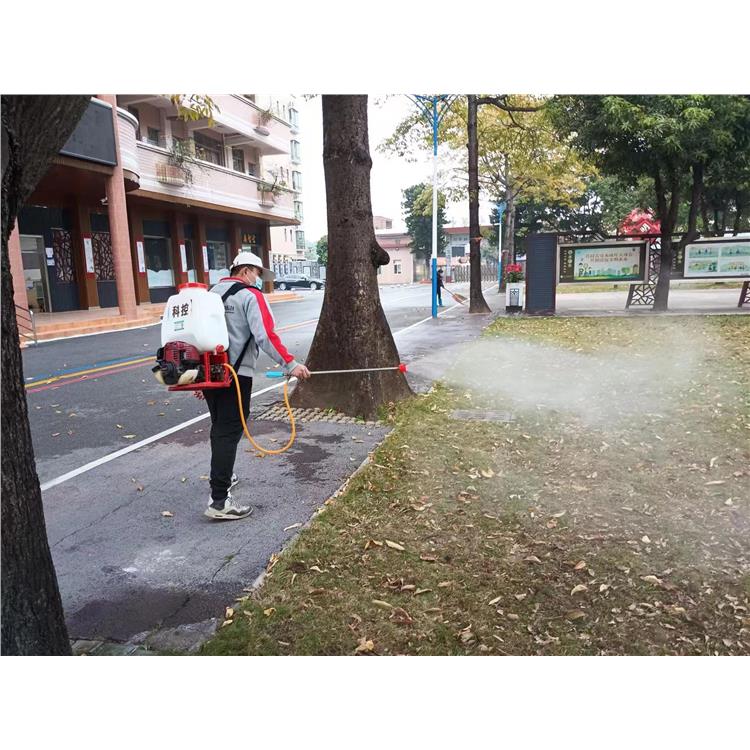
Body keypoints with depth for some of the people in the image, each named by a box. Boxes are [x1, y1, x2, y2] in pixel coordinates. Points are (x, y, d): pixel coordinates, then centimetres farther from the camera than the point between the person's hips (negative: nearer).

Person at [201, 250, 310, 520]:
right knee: (229, 432, -7)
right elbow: (265, 335, -20)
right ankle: (219, 502, -8)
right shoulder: (251, 295, -7)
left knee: (220, 426, 23)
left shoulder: (212, 292, 17)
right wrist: (290, 364, -20)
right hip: (235, 374, -8)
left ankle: (223, 475, 42)